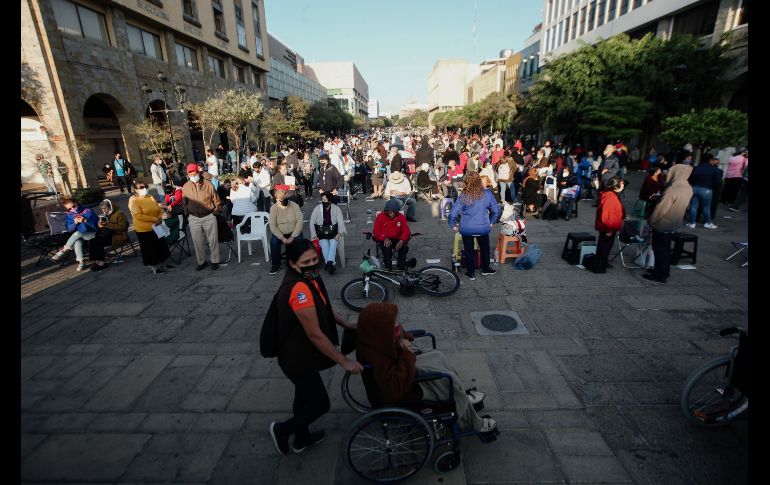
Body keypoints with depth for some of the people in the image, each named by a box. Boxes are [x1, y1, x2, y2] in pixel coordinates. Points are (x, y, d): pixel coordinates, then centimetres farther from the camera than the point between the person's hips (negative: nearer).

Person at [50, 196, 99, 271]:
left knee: (77, 233, -34)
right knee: (77, 243, -34)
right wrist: (75, 223, -17)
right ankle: (81, 262, -33)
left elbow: (96, 226, -10)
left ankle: (63, 251, -21)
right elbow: (69, 229, 3)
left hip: (92, 234, -3)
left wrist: (85, 220, -25)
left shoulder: (88, 211, -5)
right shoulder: (69, 216, 8)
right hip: (78, 237, 3)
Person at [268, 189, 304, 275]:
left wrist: (292, 237, -20)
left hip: (294, 233, 0)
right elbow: (272, 225, -11)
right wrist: (282, 238, -21)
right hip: (279, 233, 0)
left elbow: (299, 221, -12)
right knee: (274, 242, -28)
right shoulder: (273, 208, -7)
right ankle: (276, 265, -6)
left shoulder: (294, 205, -7)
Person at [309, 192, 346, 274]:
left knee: (333, 244, -29)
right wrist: (314, 235, -6)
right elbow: (312, 222, 2)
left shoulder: (336, 208, 0)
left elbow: (341, 221, -2)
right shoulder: (317, 208, 0)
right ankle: (331, 264, -33)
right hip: (321, 234, 0)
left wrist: (339, 233, -15)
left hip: (333, 233, 0)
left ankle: (329, 263, -40)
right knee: (324, 245, -27)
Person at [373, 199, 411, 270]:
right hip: (384, 240, -1)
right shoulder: (380, 216, -6)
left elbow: (406, 231, -5)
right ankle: (388, 267, -14)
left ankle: (401, 266, -5)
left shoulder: (401, 217, -2)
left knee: (404, 246, -28)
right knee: (386, 247, -34)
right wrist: (385, 239, -24)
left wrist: (401, 240, -24)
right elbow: (376, 231, -7)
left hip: (397, 239, 1)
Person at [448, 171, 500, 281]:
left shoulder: (464, 196, -17)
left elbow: (453, 213, -16)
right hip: (483, 228, 2)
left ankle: (471, 273, 27)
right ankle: (485, 269, 41)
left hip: (467, 229, -2)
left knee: (469, 250, 16)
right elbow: (496, 210, 0)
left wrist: (453, 225, 1)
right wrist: (491, 222, 15)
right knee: (485, 248, 26)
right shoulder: (487, 193, -10)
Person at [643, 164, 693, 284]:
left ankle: (659, 275, 11)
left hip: (662, 224, -8)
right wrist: (660, 197, 10)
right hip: (673, 224, 8)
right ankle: (664, 271, 32)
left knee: (659, 249, 3)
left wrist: (651, 220, -9)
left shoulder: (673, 190, -26)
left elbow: (660, 209, -24)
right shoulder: (688, 189, 1)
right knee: (666, 248, 20)